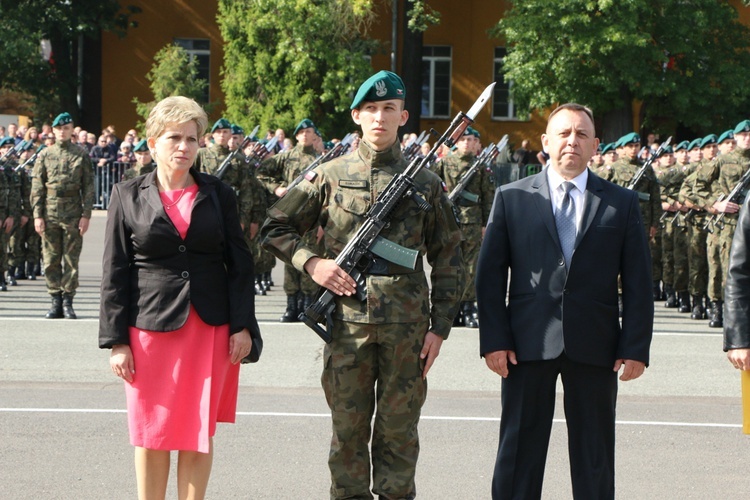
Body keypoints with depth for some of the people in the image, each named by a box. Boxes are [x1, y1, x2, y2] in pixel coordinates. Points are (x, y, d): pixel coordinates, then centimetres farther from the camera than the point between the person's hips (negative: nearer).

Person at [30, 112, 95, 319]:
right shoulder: (44, 155, 7)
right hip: (49, 214, 1)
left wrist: (86, 215, -5)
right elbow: (37, 187, 5)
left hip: (73, 214, -1)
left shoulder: (81, 155, 4)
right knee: (51, 260, 3)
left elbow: (88, 187, 3)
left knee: (71, 260, 1)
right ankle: (56, 301, 10)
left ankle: (68, 302, 6)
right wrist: (37, 215, -3)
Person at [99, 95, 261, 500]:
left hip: (210, 327, 1)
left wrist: (243, 325, -2)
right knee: (151, 434, 5)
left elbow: (239, 264, 6)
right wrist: (115, 341, -3)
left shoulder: (218, 194, 7)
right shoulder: (128, 197, 3)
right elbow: (114, 274, 2)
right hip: (150, 327, -1)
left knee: (199, 434, 4)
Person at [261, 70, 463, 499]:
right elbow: (275, 228, 11)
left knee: (399, 429, 6)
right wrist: (312, 262, -6)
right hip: (347, 322, 0)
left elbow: (448, 262, 7)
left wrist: (440, 328, 1)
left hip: (407, 325, 0)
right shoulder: (330, 176, 5)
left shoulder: (426, 183, 6)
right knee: (349, 428, 7)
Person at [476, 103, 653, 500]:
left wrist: (635, 347, -4)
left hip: (594, 346, 1)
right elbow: (489, 275, 3)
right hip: (527, 345, 0)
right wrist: (494, 339, -5)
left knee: (594, 456, 8)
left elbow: (638, 283, 4)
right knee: (519, 452, 5)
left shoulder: (622, 203, 7)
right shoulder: (511, 198, 6)